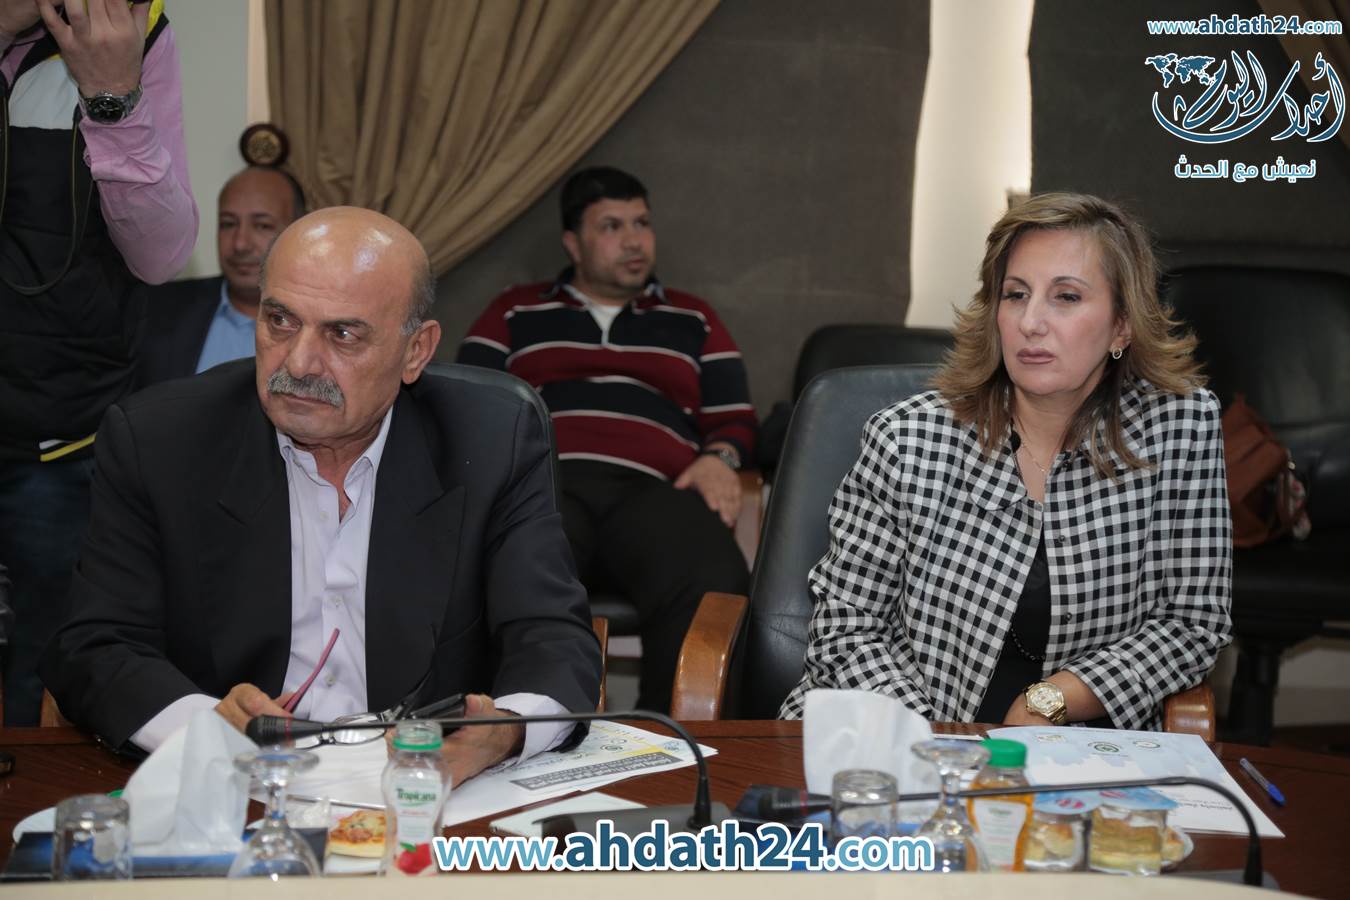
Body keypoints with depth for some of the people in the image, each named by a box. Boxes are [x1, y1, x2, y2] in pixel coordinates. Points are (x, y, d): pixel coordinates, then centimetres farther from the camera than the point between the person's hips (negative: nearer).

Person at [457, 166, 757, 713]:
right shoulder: (515, 313, 30)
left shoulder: (694, 321, 32)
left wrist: (720, 458, 0)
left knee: (713, 587, -37)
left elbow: (735, 419, 24)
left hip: (651, 490, 1)